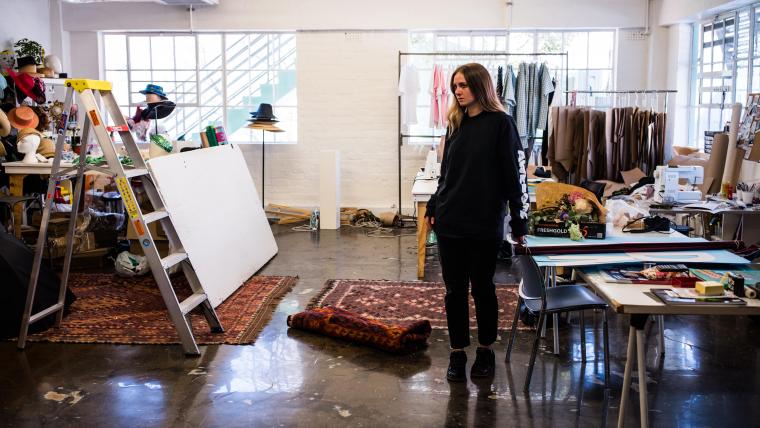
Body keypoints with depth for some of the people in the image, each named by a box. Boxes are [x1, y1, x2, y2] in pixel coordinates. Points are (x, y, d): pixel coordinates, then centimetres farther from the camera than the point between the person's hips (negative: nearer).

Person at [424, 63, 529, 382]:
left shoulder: (500, 123, -6)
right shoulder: (455, 124, 11)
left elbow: (515, 174, -8)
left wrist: (519, 223, -9)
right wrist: (433, 208, 15)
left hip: (484, 224, -4)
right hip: (450, 222, 5)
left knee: (482, 288, 8)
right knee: (454, 290, 8)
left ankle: (485, 350, 25)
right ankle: (457, 353, 19)